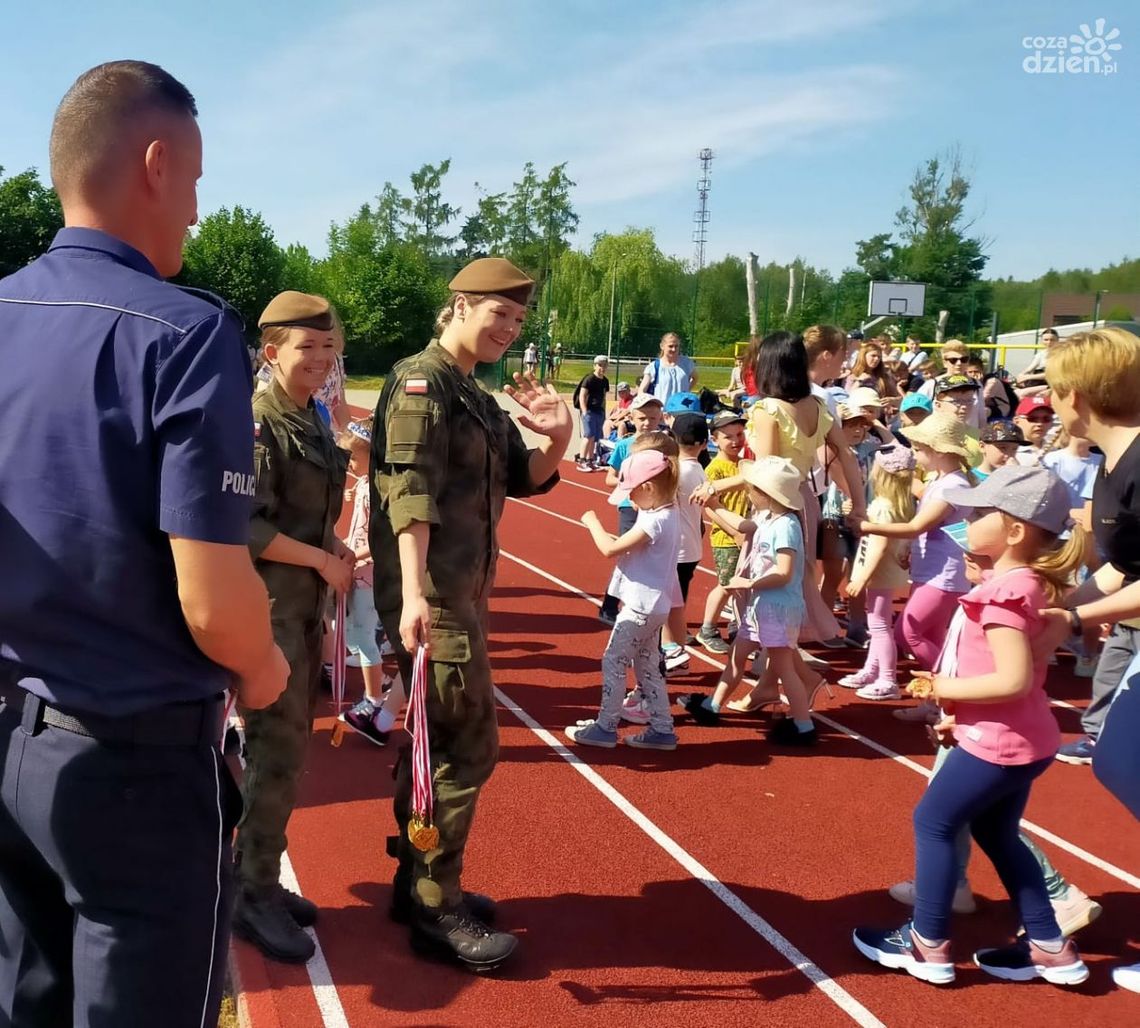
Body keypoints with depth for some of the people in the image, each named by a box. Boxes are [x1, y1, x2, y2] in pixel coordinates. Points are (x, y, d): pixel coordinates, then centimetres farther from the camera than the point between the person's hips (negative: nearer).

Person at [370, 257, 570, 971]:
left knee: (435, 740, 16)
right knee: (469, 745, -5)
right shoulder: (421, 382, -12)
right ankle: (435, 908, 7)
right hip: (432, 596, -10)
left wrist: (557, 439, -5)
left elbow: (526, 479, 16)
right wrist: (414, 594, -32)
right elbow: (410, 492, -23)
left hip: (463, 590, 10)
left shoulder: (477, 397, 17)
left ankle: (419, 884, 29)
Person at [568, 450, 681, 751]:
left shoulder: (654, 522, -24)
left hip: (642, 606, -10)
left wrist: (592, 522, -8)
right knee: (647, 666, 17)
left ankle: (606, 728, 10)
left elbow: (610, 549, -21)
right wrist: (616, 538, -3)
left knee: (613, 662, 1)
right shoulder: (668, 514, 6)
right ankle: (662, 729, 22)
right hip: (652, 604, 10)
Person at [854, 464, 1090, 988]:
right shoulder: (1032, 583, 6)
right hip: (1023, 737, 10)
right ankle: (1049, 947, 30)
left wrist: (947, 688, -16)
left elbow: (1013, 680, -31)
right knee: (998, 835, 22)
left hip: (997, 741, -10)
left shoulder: (1004, 592, -24)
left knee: (932, 823, 5)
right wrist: (962, 710, 11)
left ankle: (929, 945, 16)